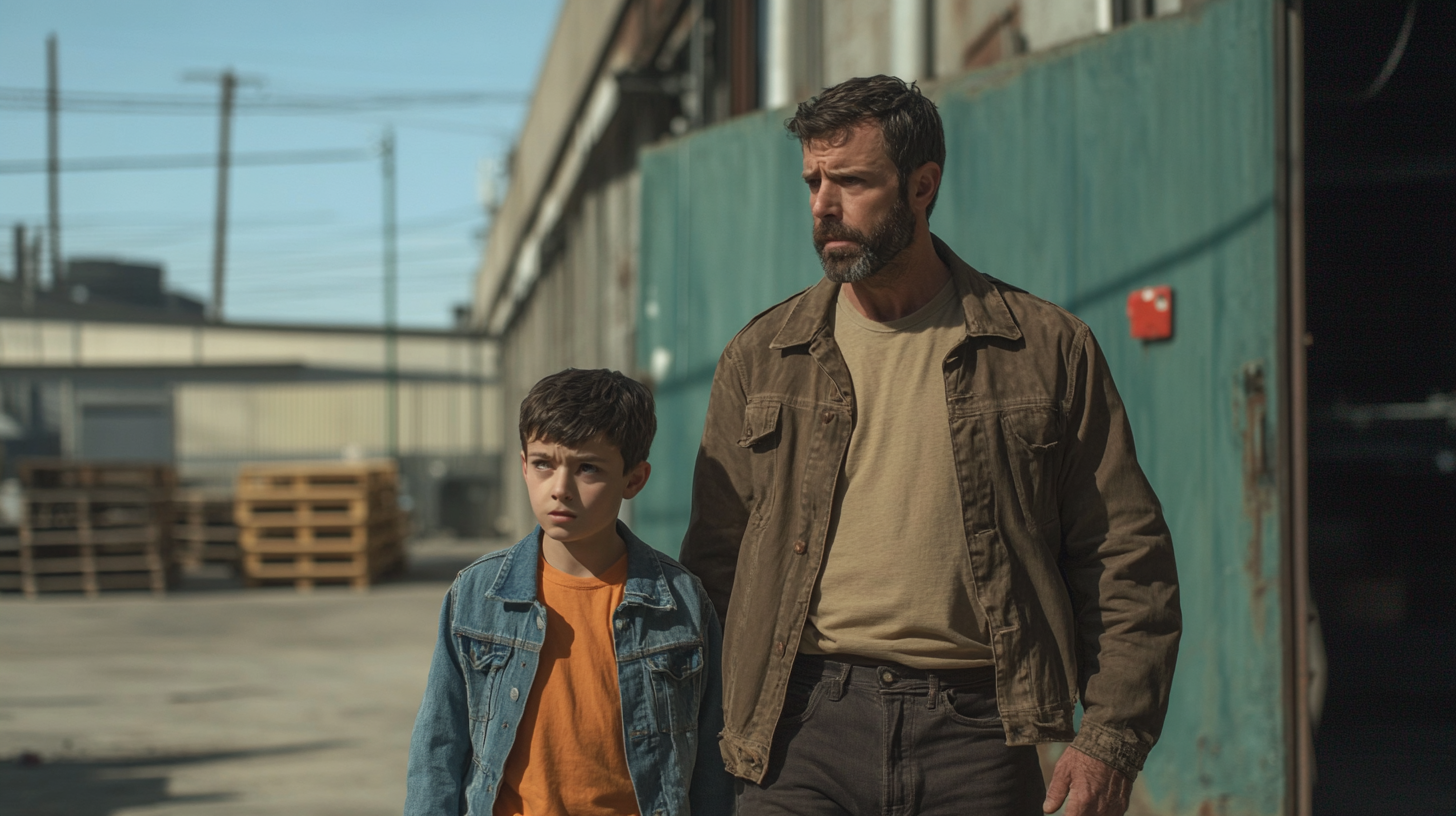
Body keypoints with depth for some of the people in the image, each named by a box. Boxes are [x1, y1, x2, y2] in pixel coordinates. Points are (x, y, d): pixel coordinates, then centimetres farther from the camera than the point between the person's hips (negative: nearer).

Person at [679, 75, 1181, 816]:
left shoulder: (1048, 349, 7)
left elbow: (1126, 560, 6)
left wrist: (1111, 738, -2)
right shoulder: (761, 358, 12)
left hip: (975, 734, -1)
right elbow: (712, 563, 15)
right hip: (804, 724, 1)